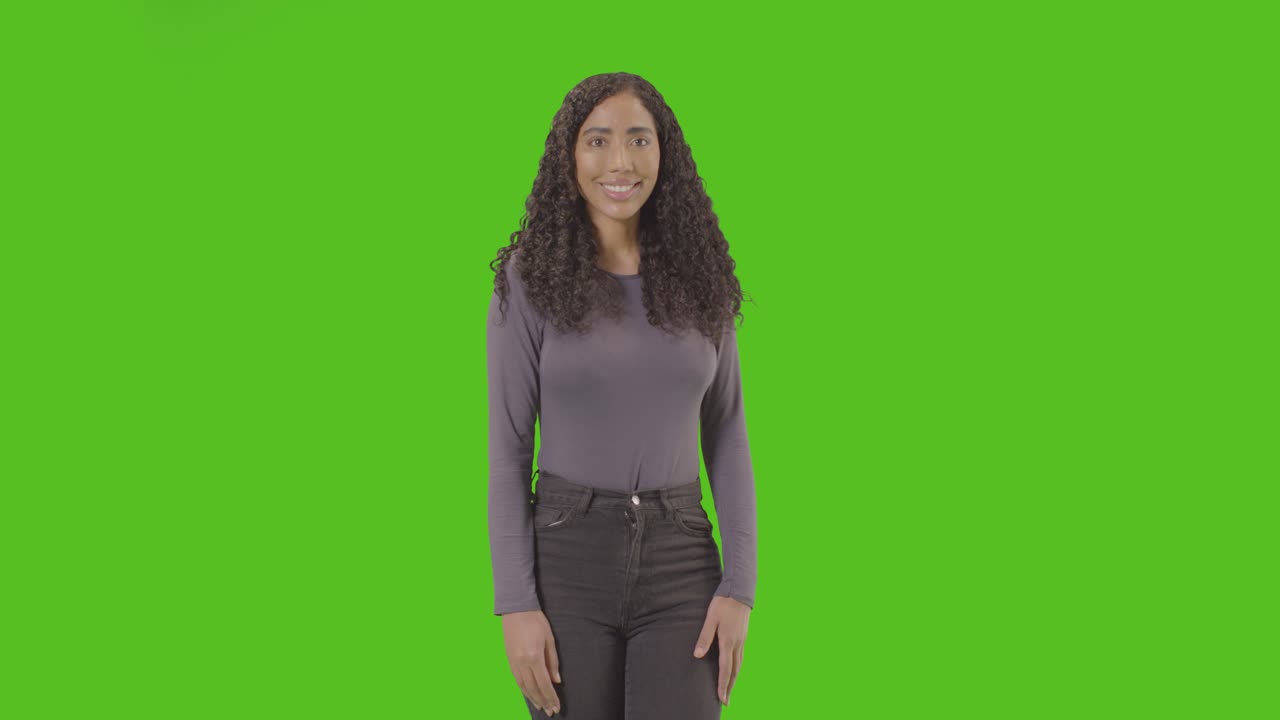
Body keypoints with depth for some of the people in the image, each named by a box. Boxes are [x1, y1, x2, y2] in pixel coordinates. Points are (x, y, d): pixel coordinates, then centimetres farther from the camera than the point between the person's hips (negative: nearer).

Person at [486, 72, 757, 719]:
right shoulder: (530, 278, -3)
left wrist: (739, 586, -3)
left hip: (679, 567, 1)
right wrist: (516, 604, -10)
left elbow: (726, 438, 6)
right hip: (568, 562, -1)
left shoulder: (697, 277, 4)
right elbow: (507, 448, -3)